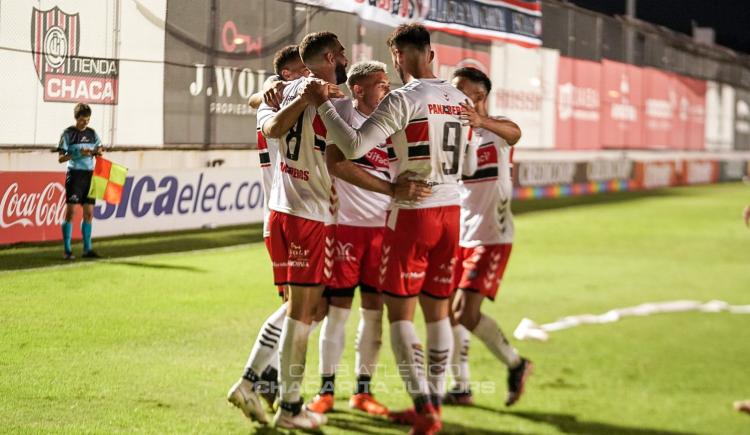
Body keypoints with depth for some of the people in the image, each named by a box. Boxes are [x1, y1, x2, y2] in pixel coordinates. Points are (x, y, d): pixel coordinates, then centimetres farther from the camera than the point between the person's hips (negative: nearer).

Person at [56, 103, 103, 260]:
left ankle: (87, 249, 12)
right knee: (71, 212, -7)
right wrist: (78, 153, -20)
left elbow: (98, 151, 18)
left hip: (89, 175, 5)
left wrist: (97, 151, -6)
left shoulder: (92, 133, 10)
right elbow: (60, 158, -8)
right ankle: (67, 250, -3)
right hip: (74, 175, -5)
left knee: (89, 213, 6)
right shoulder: (68, 134, -4)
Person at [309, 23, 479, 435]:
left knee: (399, 312, 1)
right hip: (450, 213, 6)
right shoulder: (460, 100, 6)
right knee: (437, 310, 13)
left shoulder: (403, 99, -14)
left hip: (412, 214, -6)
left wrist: (323, 105, -10)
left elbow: (353, 146, -19)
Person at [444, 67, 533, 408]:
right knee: (451, 313, 5)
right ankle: (460, 387, 17)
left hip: (491, 236, -5)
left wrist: (481, 121, -52)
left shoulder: (498, 130, -7)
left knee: (466, 312, -13)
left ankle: (515, 364, 7)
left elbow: (514, 132, -32)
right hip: (458, 236, 5)